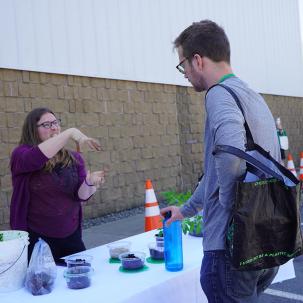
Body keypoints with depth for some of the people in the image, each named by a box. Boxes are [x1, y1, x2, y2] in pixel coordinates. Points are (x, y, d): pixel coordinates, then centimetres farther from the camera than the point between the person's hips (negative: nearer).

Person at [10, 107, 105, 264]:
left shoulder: (73, 158, 3)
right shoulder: (21, 154, -6)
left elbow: (81, 195, -5)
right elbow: (35, 159, -29)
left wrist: (90, 182, -27)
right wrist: (70, 133, -32)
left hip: (71, 236, 4)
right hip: (36, 239, -3)